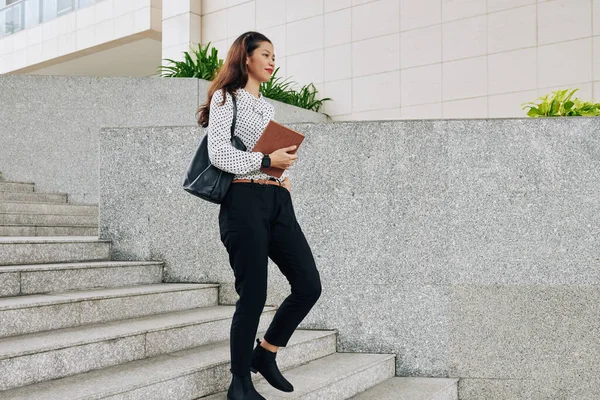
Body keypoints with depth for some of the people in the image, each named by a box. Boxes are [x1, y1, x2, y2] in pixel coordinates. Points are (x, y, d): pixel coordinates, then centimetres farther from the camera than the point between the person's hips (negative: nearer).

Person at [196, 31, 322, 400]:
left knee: (309, 286, 0)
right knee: (253, 295, -4)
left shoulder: (268, 106, 23)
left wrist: (285, 173, 10)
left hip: (278, 200, 7)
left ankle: (265, 354, 21)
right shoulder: (226, 97, 1)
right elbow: (219, 153, -12)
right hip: (244, 200, -7)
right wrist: (267, 160, -9)